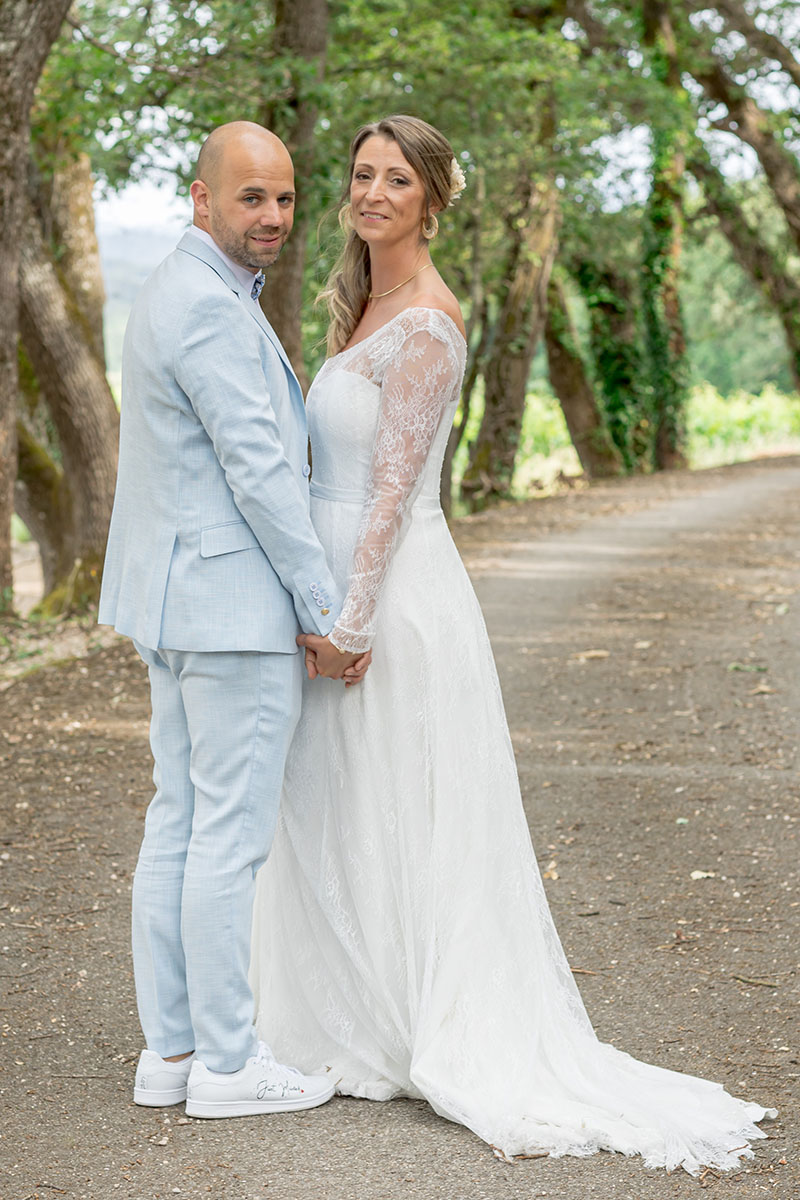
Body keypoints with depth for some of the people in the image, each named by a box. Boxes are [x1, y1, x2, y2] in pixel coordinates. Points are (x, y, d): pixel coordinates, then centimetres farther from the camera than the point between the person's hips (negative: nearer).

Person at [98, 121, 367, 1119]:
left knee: (179, 823, 11)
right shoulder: (210, 309, -17)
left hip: (178, 604, 10)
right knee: (230, 834, -3)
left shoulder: (174, 295, 16)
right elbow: (257, 471, -19)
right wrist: (326, 610, -14)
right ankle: (224, 1063, 5)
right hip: (236, 605, -10)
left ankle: (169, 1049, 18)